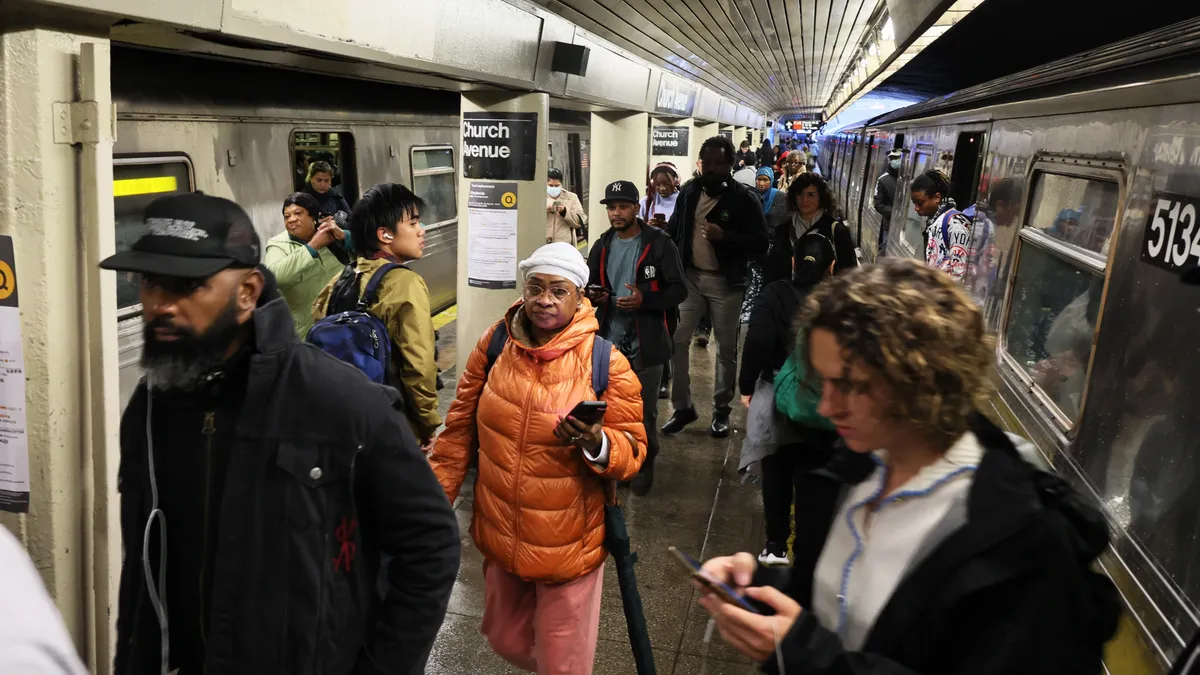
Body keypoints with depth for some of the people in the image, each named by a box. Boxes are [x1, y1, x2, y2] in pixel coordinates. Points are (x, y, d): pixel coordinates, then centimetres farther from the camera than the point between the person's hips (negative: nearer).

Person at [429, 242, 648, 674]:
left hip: (568, 548, -4)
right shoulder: (494, 344, -3)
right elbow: (460, 428, 4)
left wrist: (597, 444, -31)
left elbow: (633, 451, -11)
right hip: (499, 538, 4)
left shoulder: (606, 363, -14)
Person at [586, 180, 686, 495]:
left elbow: (679, 290, -9)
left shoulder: (660, 244, -8)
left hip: (646, 342, -4)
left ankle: (645, 464, 29)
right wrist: (591, 294, -8)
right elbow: (590, 284, 16)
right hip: (608, 340, 4)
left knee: (644, 411, 8)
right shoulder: (602, 246, 8)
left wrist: (645, 299, -24)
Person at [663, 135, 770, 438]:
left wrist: (724, 236, -24)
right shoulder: (689, 191, 3)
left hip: (726, 283, -3)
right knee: (676, 340, 0)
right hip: (690, 277, 3)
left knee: (726, 348, 8)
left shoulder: (745, 198, -8)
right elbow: (673, 231, 12)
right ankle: (683, 407, 13)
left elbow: (760, 243, -10)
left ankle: (721, 410, 23)